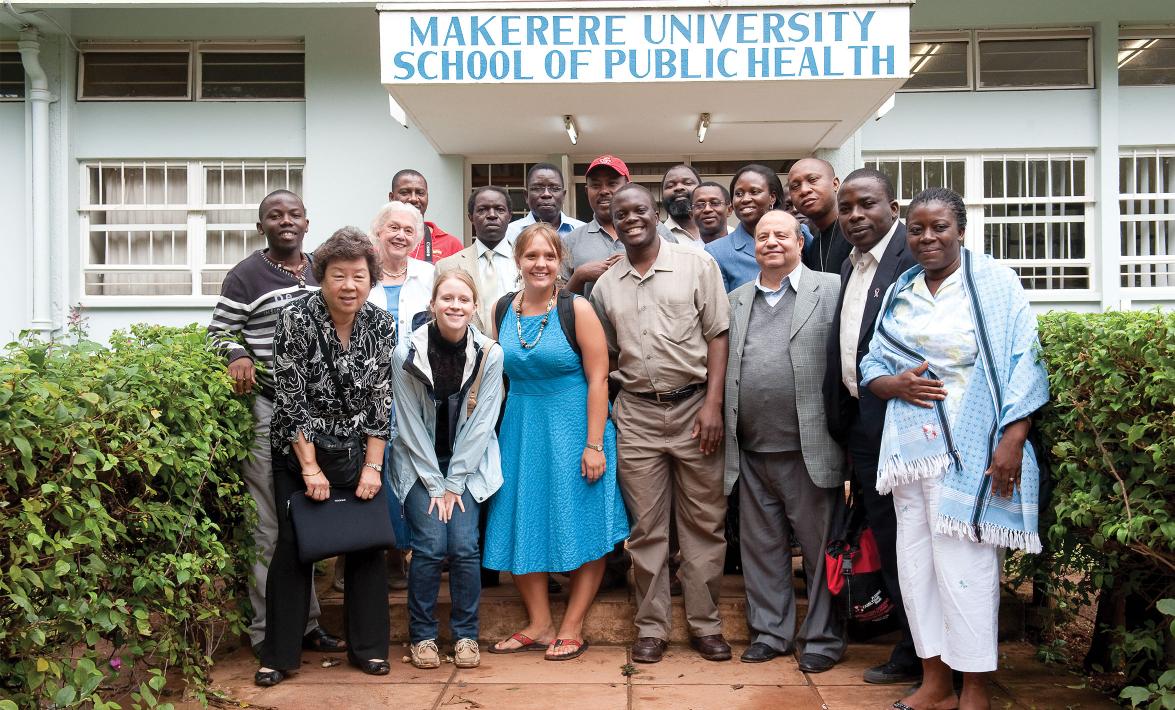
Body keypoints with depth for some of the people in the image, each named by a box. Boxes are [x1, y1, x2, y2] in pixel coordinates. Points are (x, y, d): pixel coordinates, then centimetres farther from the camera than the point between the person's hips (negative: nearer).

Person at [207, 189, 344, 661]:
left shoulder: (322, 271, 13)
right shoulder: (245, 276, -3)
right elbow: (219, 333, -1)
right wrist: (238, 357, -21)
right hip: (267, 410, -6)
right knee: (269, 525, -1)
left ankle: (305, 622, 25)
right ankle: (266, 631, 10)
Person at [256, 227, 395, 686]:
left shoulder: (382, 325, -7)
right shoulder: (296, 320, -16)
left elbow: (381, 402, -5)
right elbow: (291, 400, -15)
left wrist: (372, 467, -9)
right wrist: (310, 468, -16)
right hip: (300, 453, -3)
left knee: (368, 542, 3)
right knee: (294, 545, -1)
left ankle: (367, 647, 17)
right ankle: (279, 655, 11)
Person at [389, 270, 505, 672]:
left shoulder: (489, 354, -11)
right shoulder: (407, 353, -13)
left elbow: (481, 423, -8)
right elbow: (410, 426, -9)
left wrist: (454, 483, -10)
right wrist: (436, 485, -10)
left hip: (469, 464, 1)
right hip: (419, 463, -1)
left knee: (464, 545, -12)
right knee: (430, 545, -14)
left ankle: (466, 634, 7)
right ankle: (422, 635, 6)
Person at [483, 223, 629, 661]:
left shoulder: (577, 309, -9)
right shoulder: (502, 310, 4)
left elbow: (598, 379, -11)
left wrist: (594, 444, -16)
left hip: (572, 427, -4)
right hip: (520, 429, 5)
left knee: (583, 529, 1)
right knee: (522, 527, 8)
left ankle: (572, 628, 16)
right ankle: (539, 625, 23)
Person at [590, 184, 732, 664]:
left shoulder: (696, 265, -1)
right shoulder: (605, 286, 9)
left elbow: (717, 336, -3)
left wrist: (713, 403, -11)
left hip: (694, 407, -2)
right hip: (637, 415, 3)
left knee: (704, 523, 5)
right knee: (646, 527, 8)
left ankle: (705, 624, 18)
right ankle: (651, 628, 18)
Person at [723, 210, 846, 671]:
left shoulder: (831, 290, -1)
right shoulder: (735, 300, 13)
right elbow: (723, 369, 14)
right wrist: (725, 432, 7)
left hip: (809, 450, -4)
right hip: (752, 452, 5)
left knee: (820, 546, 6)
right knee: (760, 546, 13)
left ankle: (823, 638, 21)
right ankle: (770, 632, 27)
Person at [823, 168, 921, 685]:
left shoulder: (914, 255, -12)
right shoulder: (851, 264, 16)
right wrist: (841, 417, 16)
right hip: (861, 423, 9)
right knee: (886, 539, 16)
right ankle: (910, 652, 29)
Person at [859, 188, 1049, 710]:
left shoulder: (994, 283, -1)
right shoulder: (899, 293, 14)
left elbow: (1022, 365, -7)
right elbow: (872, 368, 15)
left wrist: (1013, 440, -15)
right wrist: (897, 384, -8)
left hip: (971, 449, -5)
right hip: (911, 447, 6)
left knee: (965, 564, -4)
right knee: (915, 560, 8)